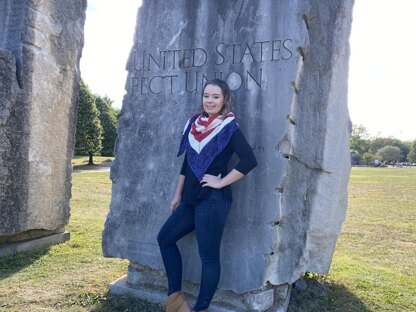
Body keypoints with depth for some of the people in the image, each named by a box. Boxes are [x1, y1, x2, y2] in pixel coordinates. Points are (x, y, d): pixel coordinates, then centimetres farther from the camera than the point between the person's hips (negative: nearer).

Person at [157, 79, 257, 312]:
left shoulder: (229, 128, -9)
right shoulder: (194, 123, 10)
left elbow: (250, 160, -20)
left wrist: (221, 182, -16)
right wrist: (178, 194, 17)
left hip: (213, 199, -8)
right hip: (192, 198, 9)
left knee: (209, 256, 0)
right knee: (165, 238, 15)